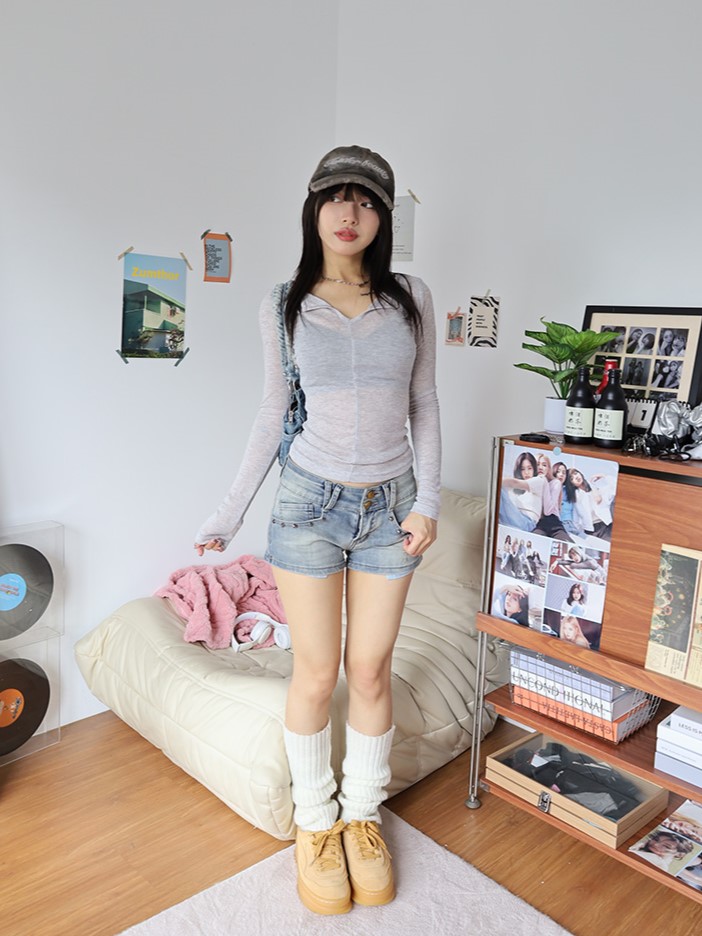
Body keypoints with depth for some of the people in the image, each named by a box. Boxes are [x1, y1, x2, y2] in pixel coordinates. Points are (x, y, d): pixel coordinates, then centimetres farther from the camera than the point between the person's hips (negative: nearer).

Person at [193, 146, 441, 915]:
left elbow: (424, 405, 5)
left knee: (370, 672, 10)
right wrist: (231, 508, 4)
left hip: (390, 506, 1)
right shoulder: (284, 307, 1)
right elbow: (274, 412, 5)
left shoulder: (410, 299, 2)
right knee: (315, 675, 7)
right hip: (310, 502, -1)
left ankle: (361, 815, 33)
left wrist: (427, 500, -4)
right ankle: (314, 822, 31)